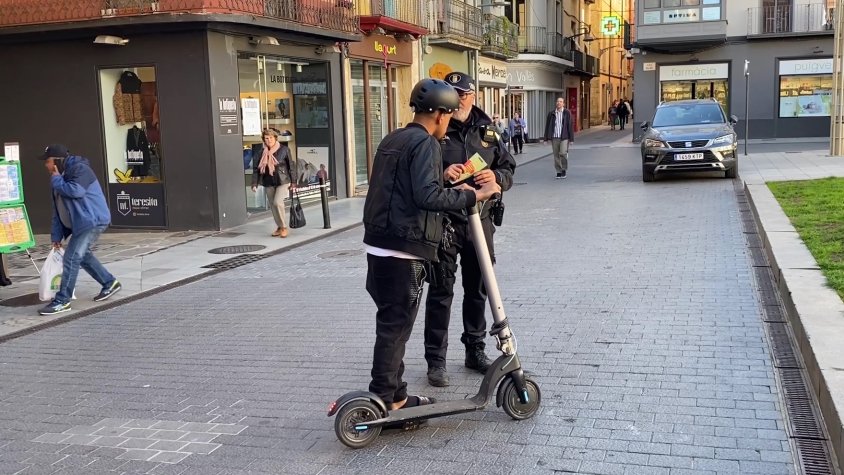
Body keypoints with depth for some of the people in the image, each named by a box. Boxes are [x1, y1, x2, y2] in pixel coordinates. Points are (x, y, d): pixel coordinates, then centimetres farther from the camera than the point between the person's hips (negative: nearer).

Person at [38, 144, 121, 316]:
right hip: (80, 223, 11)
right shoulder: (61, 176, 16)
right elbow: (58, 209, 15)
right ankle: (110, 283, 32)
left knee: (72, 258, -13)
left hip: (92, 221, -11)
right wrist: (56, 235, 10)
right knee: (82, 255, 19)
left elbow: (77, 191, -31)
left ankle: (62, 301, -9)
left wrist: (56, 181, -15)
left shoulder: (79, 169, -13)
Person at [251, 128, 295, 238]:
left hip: (282, 181, -4)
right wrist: (254, 183, -2)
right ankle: (279, 227, 24)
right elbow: (256, 168, 6)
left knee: (277, 202, -19)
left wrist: (293, 182, -2)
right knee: (272, 205, 8)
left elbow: (291, 166, 1)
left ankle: (284, 227, -4)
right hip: (268, 183, 4)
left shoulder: (284, 150, -4)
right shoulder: (262, 152, 3)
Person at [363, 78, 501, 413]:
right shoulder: (424, 143, -12)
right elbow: (428, 197, -25)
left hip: (379, 246, 9)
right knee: (395, 326, -2)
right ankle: (383, 402, 5)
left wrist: (443, 176, 22)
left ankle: (396, 396, 24)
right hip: (403, 250, -9)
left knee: (393, 323, 15)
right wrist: (475, 194, -19)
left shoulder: (393, 140, 16)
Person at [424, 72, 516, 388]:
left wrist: (495, 177, -10)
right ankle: (436, 360, 9)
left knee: (477, 289, 15)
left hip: (479, 219, 5)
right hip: (444, 221, -4)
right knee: (441, 291, 0)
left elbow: (508, 168, 12)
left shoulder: (486, 131, 8)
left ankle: (475, 351, 30)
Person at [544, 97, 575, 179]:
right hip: (554, 137, 3)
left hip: (564, 137, -3)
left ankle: (564, 169, 4)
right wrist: (546, 138, 5)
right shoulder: (551, 114, 6)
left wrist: (571, 139, -5)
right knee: (556, 156, 4)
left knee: (563, 153, -17)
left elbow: (570, 126, 0)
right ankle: (559, 172, 14)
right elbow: (547, 126, 9)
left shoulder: (567, 113, 0)